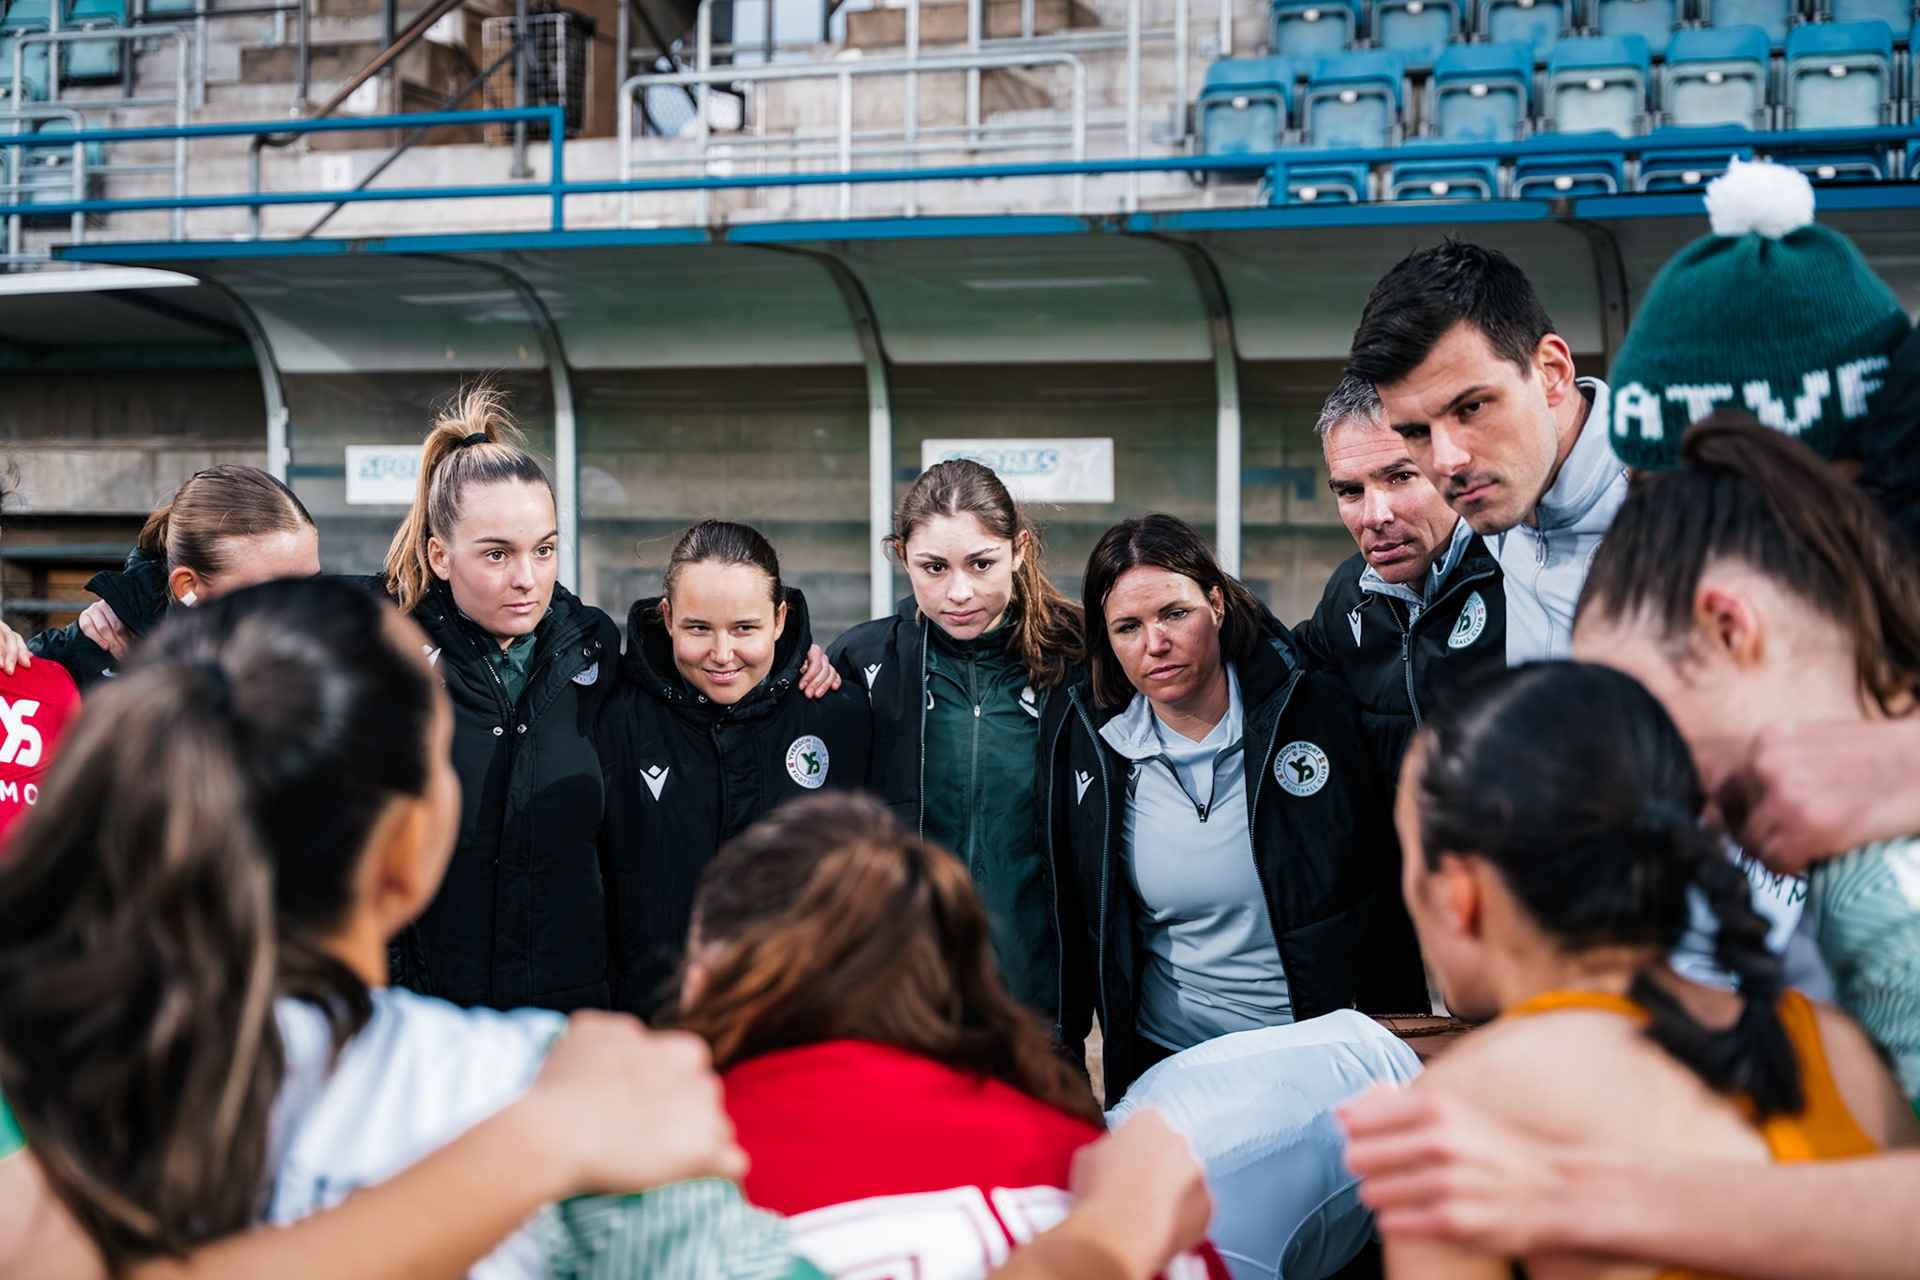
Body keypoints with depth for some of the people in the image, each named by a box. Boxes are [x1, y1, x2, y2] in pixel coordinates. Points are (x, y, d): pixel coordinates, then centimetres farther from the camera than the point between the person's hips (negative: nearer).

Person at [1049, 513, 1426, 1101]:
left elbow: (1388, 888, 2)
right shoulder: (1079, 738, 0)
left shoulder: (1318, 707, -6)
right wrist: (1061, 1050, 10)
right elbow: (1070, 918, 11)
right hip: (1163, 1063, 1)